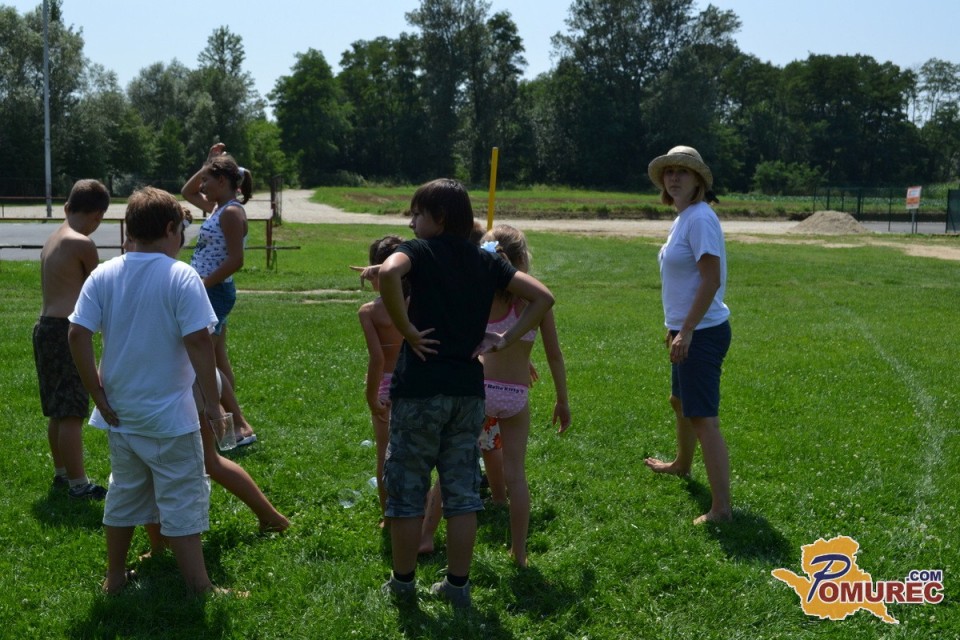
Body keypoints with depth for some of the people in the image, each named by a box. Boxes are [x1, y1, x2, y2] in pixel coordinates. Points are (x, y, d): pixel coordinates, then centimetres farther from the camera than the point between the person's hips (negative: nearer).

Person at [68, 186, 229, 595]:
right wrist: (212, 400, -11)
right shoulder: (181, 276, -15)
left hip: (120, 412, 5)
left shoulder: (103, 275, -1)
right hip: (168, 416, -5)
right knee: (183, 502, 5)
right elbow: (198, 340, -21)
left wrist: (99, 397, -1)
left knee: (123, 493, 21)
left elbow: (77, 335, -7)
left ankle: (114, 577, 33)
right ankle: (200, 589, 10)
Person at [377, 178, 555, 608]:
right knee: (461, 492, 12)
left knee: (406, 490, 9)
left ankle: (403, 582, 19)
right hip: (469, 389, 5)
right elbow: (543, 296, 9)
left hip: (420, 388, -5)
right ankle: (458, 585, 20)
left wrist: (406, 330, -18)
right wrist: (505, 340, 5)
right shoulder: (485, 262, 10)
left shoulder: (419, 251, -5)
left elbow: (388, 272, -29)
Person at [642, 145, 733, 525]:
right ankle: (681, 464, 52)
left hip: (701, 333, -11)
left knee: (703, 418, -11)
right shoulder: (684, 218, 12)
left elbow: (711, 280, -23)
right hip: (687, 330, 11)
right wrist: (676, 327, 23)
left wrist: (686, 331, -24)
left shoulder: (700, 218, -17)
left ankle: (721, 508, -9)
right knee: (680, 402, 28)